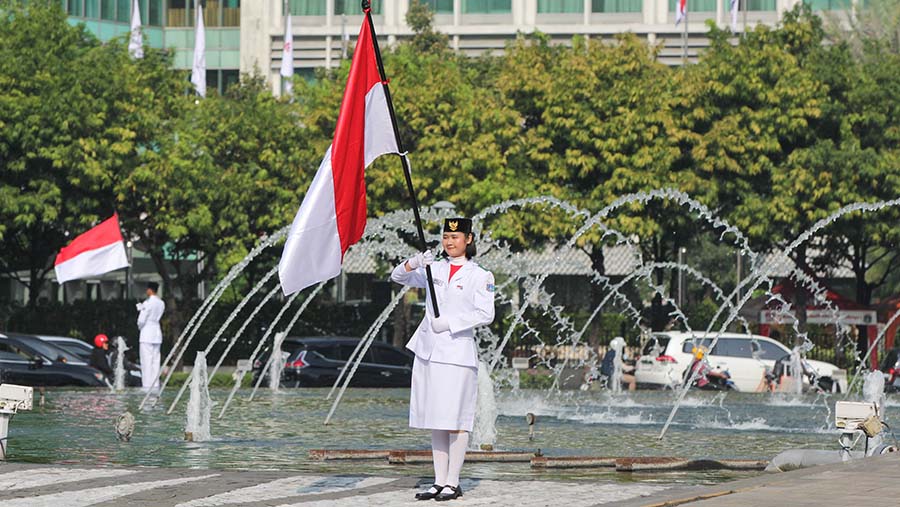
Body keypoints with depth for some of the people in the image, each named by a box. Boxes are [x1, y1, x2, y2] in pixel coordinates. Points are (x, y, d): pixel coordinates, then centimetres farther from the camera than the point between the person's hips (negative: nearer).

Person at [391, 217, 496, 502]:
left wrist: (450, 322, -15)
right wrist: (414, 264, -15)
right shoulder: (434, 269, 14)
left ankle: (452, 483, -2)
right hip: (428, 351, 5)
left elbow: (485, 315, -7)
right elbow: (398, 277, 6)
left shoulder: (480, 276, 0)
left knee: (455, 421, -6)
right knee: (435, 421, 7)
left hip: (457, 353, -5)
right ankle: (439, 482, 11)